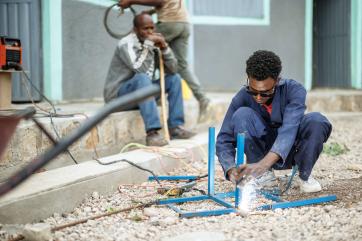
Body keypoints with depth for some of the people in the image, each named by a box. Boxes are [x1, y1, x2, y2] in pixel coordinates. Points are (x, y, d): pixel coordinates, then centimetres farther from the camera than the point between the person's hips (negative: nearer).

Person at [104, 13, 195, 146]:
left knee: (174, 78, 2)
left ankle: (175, 127, -5)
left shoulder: (152, 45, 2)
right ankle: (152, 133, -40)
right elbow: (140, 70, -34)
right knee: (142, 78, -35)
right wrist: (147, 43, -29)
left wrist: (164, 48, -17)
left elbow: (172, 69, -3)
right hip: (118, 95, -8)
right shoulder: (126, 44, -19)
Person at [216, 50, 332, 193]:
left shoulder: (293, 90, -25)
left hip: (290, 149, -1)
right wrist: (231, 169, -41)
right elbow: (224, 139, -20)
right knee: (242, 115, -27)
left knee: (316, 121, -31)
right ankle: (261, 178, -15)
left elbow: (289, 129, -40)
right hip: (262, 151, 1)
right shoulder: (242, 98, -19)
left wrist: (264, 164, -55)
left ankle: (304, 176, -7)